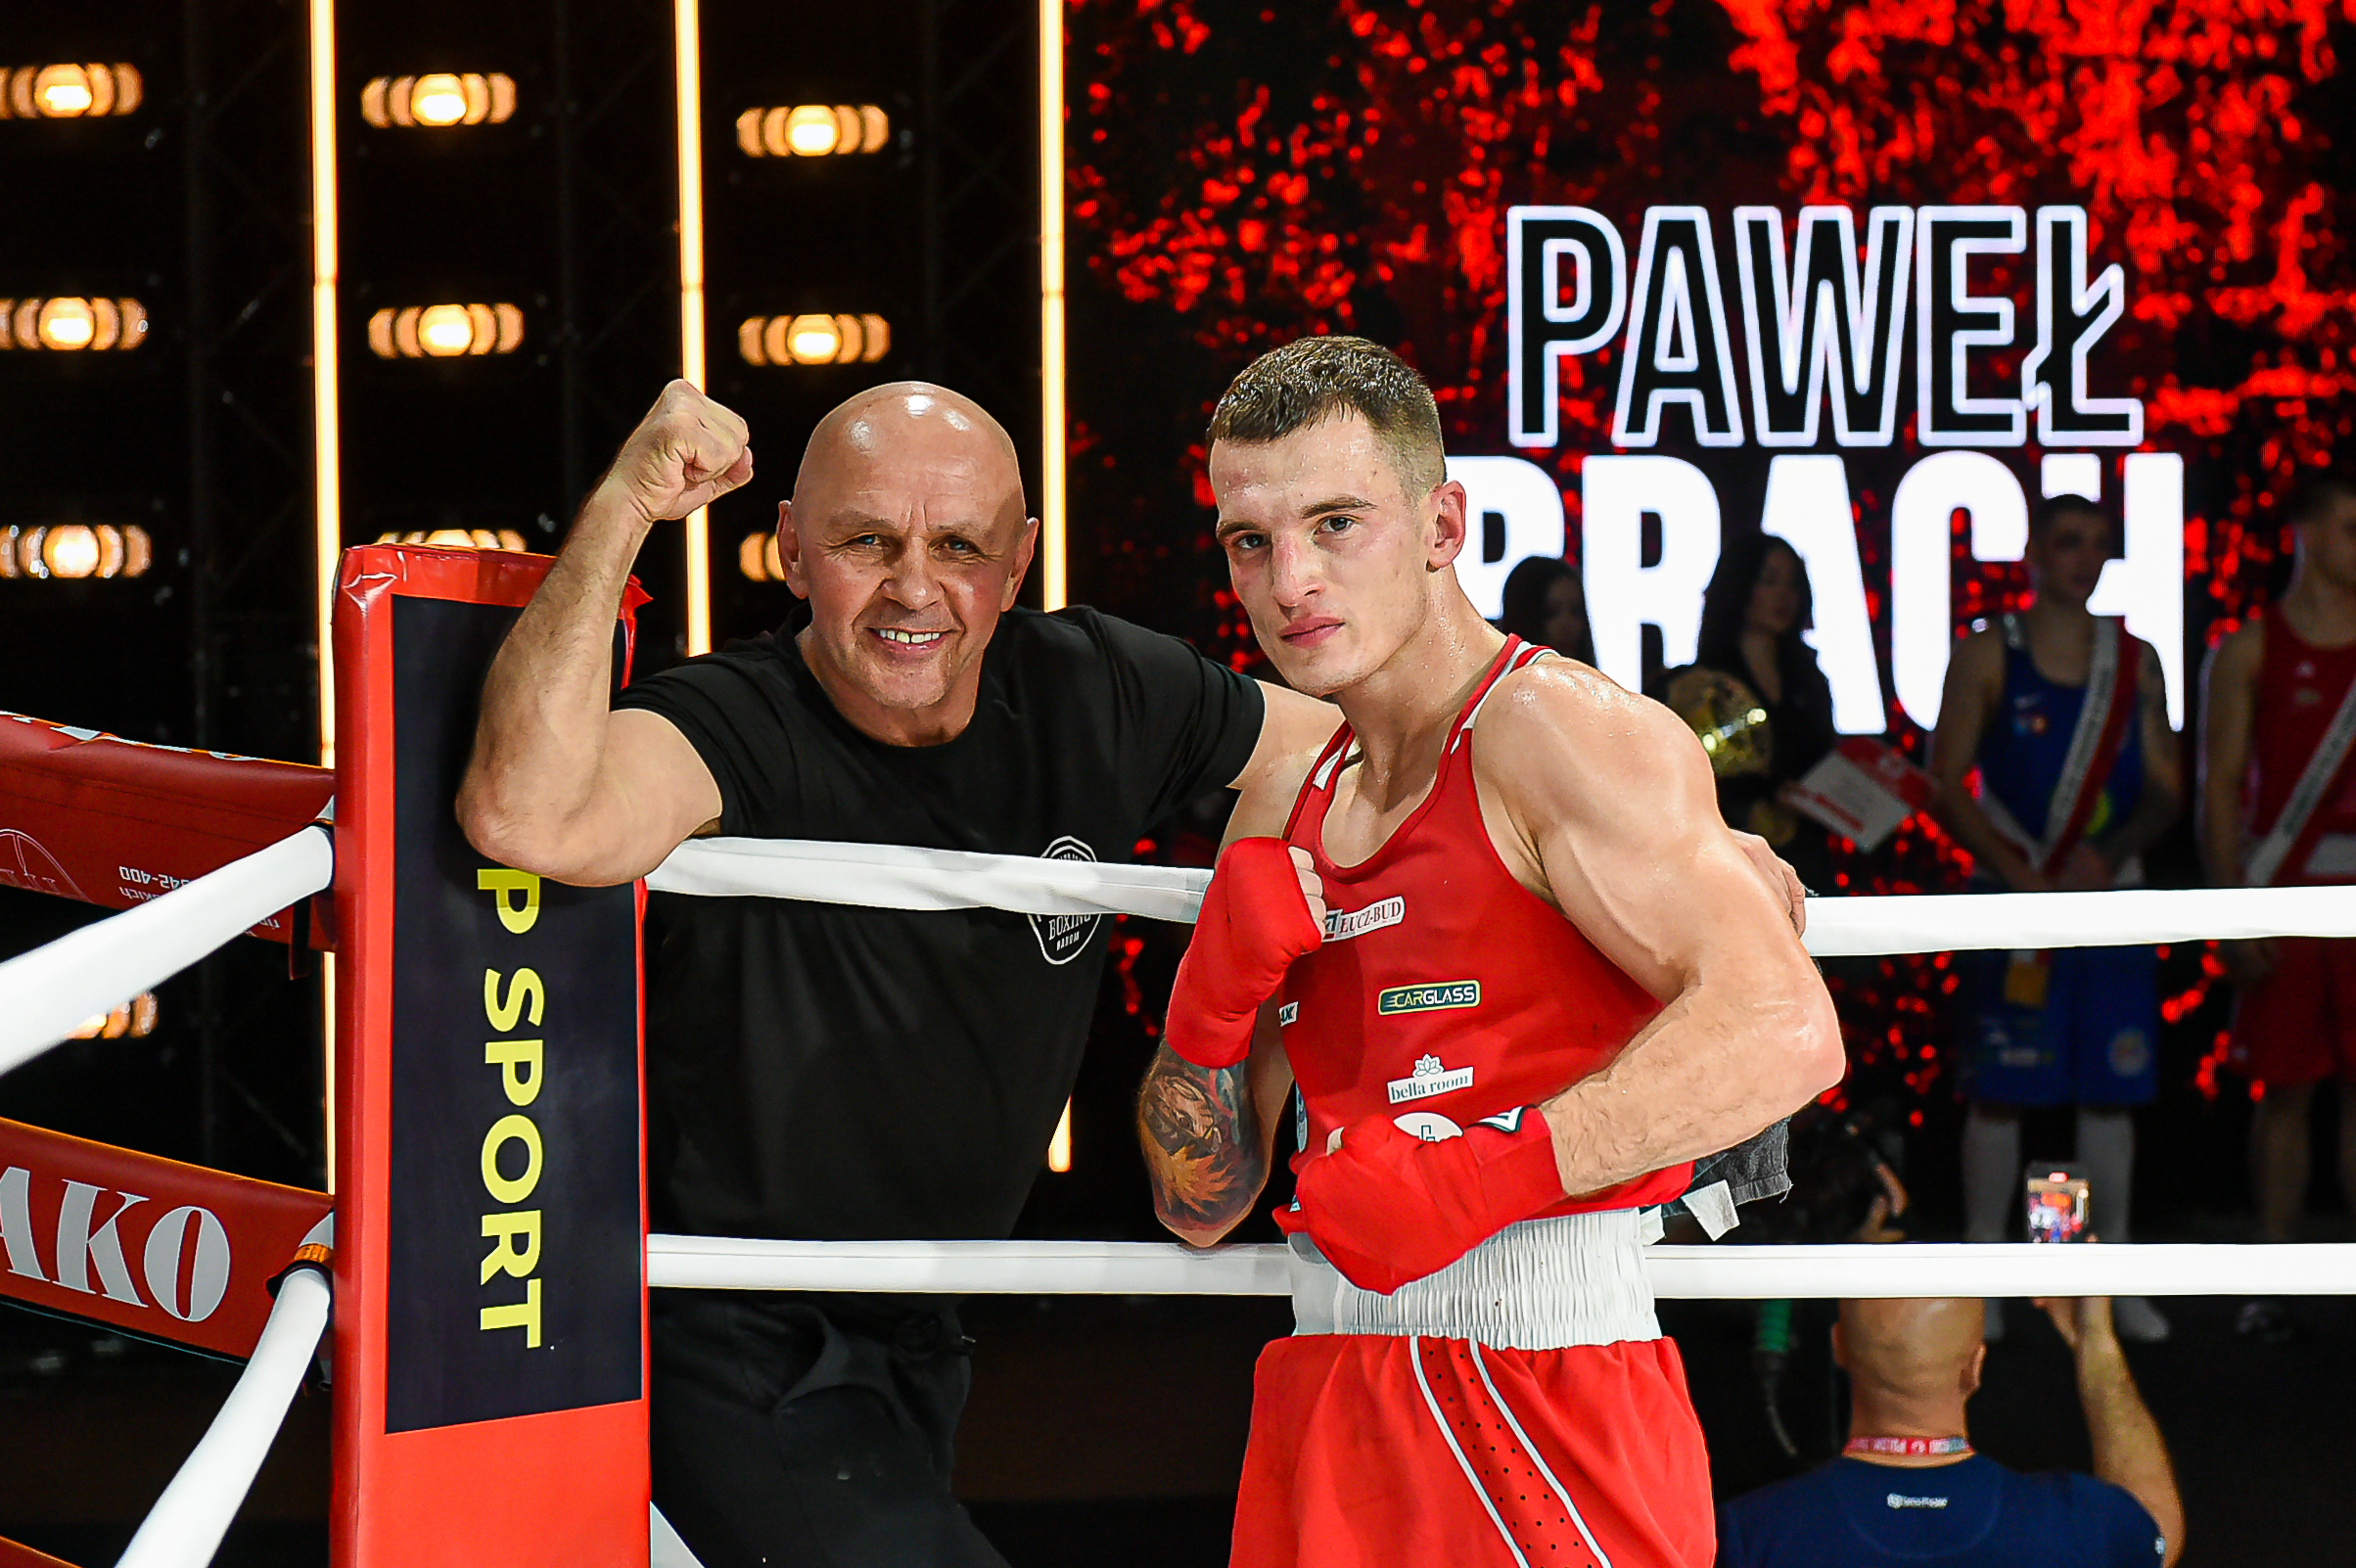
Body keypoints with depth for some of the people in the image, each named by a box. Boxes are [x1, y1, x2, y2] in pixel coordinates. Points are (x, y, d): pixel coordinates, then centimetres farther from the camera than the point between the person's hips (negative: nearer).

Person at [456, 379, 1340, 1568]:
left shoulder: (1093, 699, -3)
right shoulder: (735, 732, -21)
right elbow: (526, 819, -43)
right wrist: (622, 505, -39)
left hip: (912, 1338, 7)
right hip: (735, 1356, -7)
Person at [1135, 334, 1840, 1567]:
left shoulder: (1557, 730, -8)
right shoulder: (1280, 810, 15)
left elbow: (1784, 1033, -23)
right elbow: (1200, 1207, 15)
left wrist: (1477, 1179, -24)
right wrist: (1216, 990, -4)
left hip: (1541, 1385, -7)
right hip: (1322, 1401, 7)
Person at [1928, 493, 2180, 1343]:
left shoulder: (2135, 660, 10)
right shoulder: (1987, 654, 0)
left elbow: (2164, 789, 10)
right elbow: (1945, 784, -3)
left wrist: (2110, 855, -9)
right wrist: (2022, 876, -12)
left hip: (2112, 894, 3)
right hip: (2010, 894, -3)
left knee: (2113, 1087, 5)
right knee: (2000, 1088, -2)